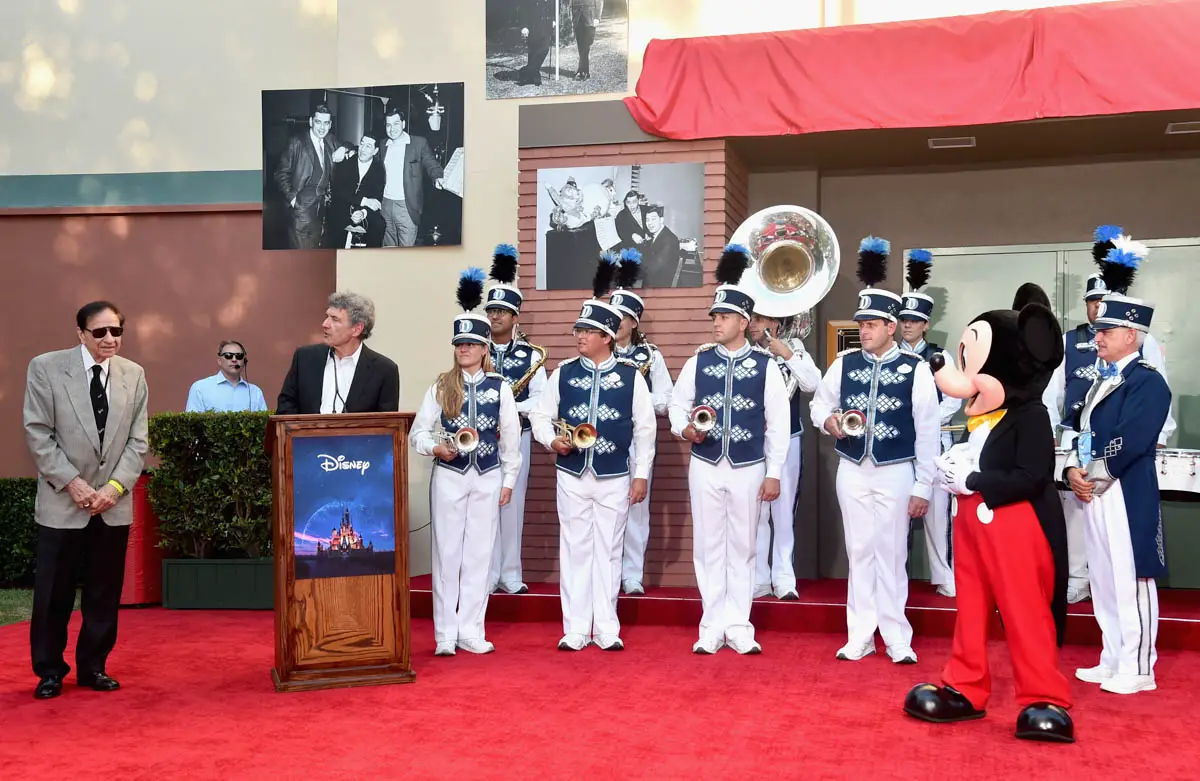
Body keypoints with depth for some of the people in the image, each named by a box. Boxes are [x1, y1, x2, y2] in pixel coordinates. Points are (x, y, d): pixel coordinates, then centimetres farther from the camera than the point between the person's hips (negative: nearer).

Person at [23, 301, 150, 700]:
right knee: (53, 592, 5)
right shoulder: (45, 367, -4)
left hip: (114, 504, 2)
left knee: (105, 592, 9)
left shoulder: (133, 375, 3)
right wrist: (72, 482, -12)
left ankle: (93, 666, 23)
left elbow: (137, 441, 4)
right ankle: (49, 670, 21)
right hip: (62, 502, -2)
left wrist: (115, 486, -8)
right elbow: (38, 434, -6)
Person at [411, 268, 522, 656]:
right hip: (448, 477, 0)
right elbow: (418, 431, 2)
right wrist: (436, 448, -18)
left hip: (488, 478, 0)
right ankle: (445, 634, 11)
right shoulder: (441, 387, 1)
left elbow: (511, 437, 4)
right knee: (446, 553, 3)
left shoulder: (499, 387, 0)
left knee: (479, 554, 5)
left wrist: (508, 480, 4)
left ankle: (470, 632, 14)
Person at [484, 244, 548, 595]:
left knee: (512, 503, 4)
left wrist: (515, 408, -19)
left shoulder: (531, 355, 4)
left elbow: (540, 397, -2)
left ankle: (510, 575, 13)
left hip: (515, 435, 0)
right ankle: (487, 575, 7)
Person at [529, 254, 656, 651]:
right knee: (574, 549, 5)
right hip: (572, 477, 1)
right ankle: (575, 630, 13)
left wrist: (641, 475, -1)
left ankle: (606, 630, 16)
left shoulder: (631, 376, -2)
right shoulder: (563, 373, 3)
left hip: (614, 479, -1)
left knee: (608, 551, 6)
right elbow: (541, 416, 8)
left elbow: (644, 428, 1)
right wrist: (552, 441, -12)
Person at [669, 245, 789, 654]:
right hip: (705, 467, 2)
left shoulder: (765, 365, -3)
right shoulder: (698, 361, 2)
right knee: (708, 547, 6)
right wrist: (685, 429, -14)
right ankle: (712, 628, 14)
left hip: (748, 470, -1)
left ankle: (738, 628, 15)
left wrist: (774, 474, -4)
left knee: (741, 549, 7)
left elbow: (778, 424, -2)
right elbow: (677, 405, 8)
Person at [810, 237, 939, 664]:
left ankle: (896, 638, 15)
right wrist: (829, 421, -9)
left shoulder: (915, 369, -7)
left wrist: (923, 487, -5)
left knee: (891, 554, 3)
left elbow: (927, 432, -5)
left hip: (895, 473, -3)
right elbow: (819, 402, 15)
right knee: (860, 552, 9)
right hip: (852, 470, 3)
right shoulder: (844, 363, 2)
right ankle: (860, 636, 17)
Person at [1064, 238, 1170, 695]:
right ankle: (1113, 661, 25)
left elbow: (1129, 442, -19)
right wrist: (1074, 471, -3)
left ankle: (1138, 670, 8)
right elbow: (1085, 432, 14)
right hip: (1094, 494, 9)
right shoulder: (1104, 381, 16)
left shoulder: (1148, 381, -11)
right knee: (1104, 582, 14)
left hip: (1127, 497, -9)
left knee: (1130, 583, -2)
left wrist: (1092, 477, -13)